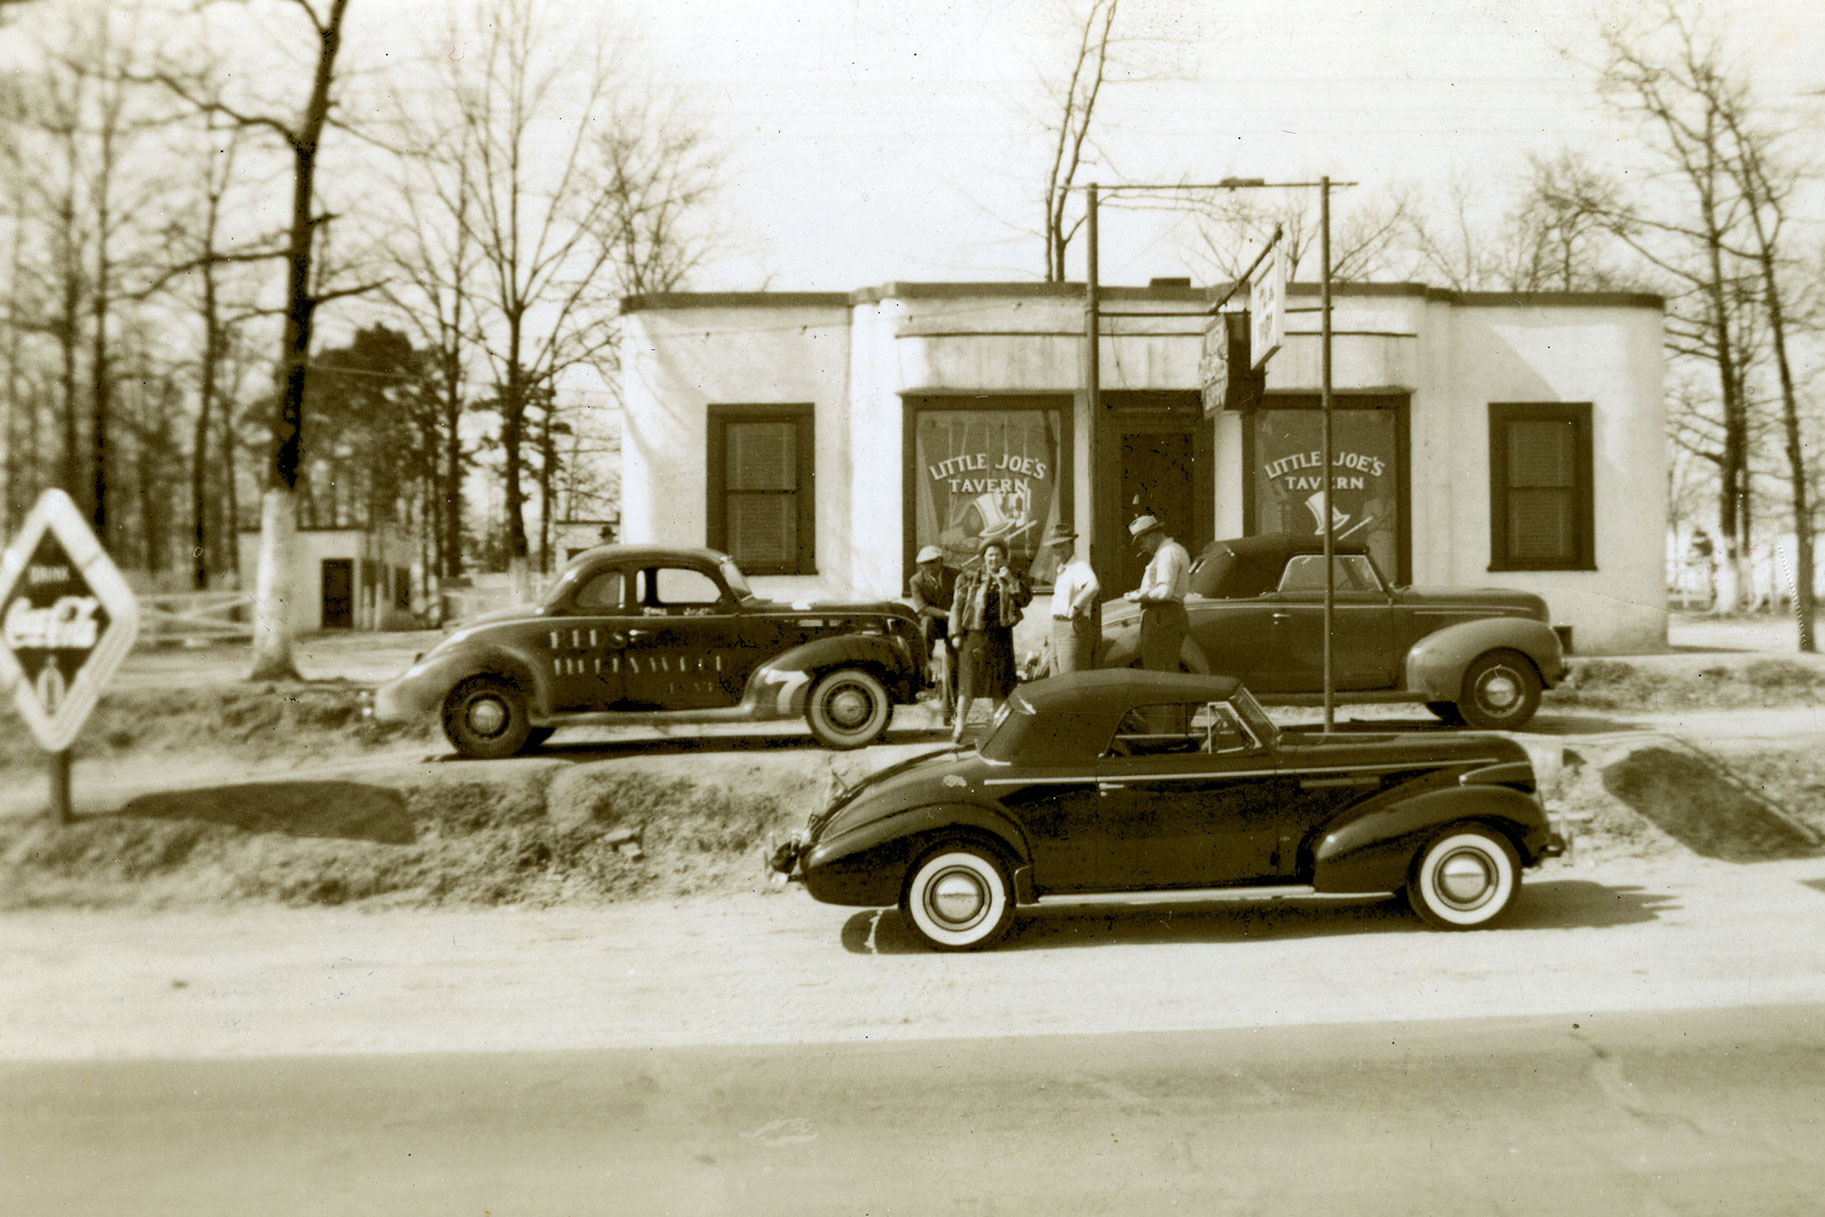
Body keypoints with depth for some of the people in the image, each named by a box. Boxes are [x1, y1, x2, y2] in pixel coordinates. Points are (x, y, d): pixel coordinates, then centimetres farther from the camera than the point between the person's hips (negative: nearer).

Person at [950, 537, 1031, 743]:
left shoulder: (1013, 578, 8)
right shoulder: (970, 577, 2)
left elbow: (1025, 600, -5)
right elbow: (958, 605, 2)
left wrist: (1011, 580, -16)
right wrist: (957, 633, -5)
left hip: (1000, 636, 2)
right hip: (974, 634, -2)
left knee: (1000, 681, 4)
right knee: (969, 680, -5)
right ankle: (959, 726, -1)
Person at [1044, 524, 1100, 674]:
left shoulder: (1080, 566, -13)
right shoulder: (1062, 569, 17)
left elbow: (1093, 586, -34)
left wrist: (1075, 607, -26)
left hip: (1074, 628, -10)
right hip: (1058, 629, 10)